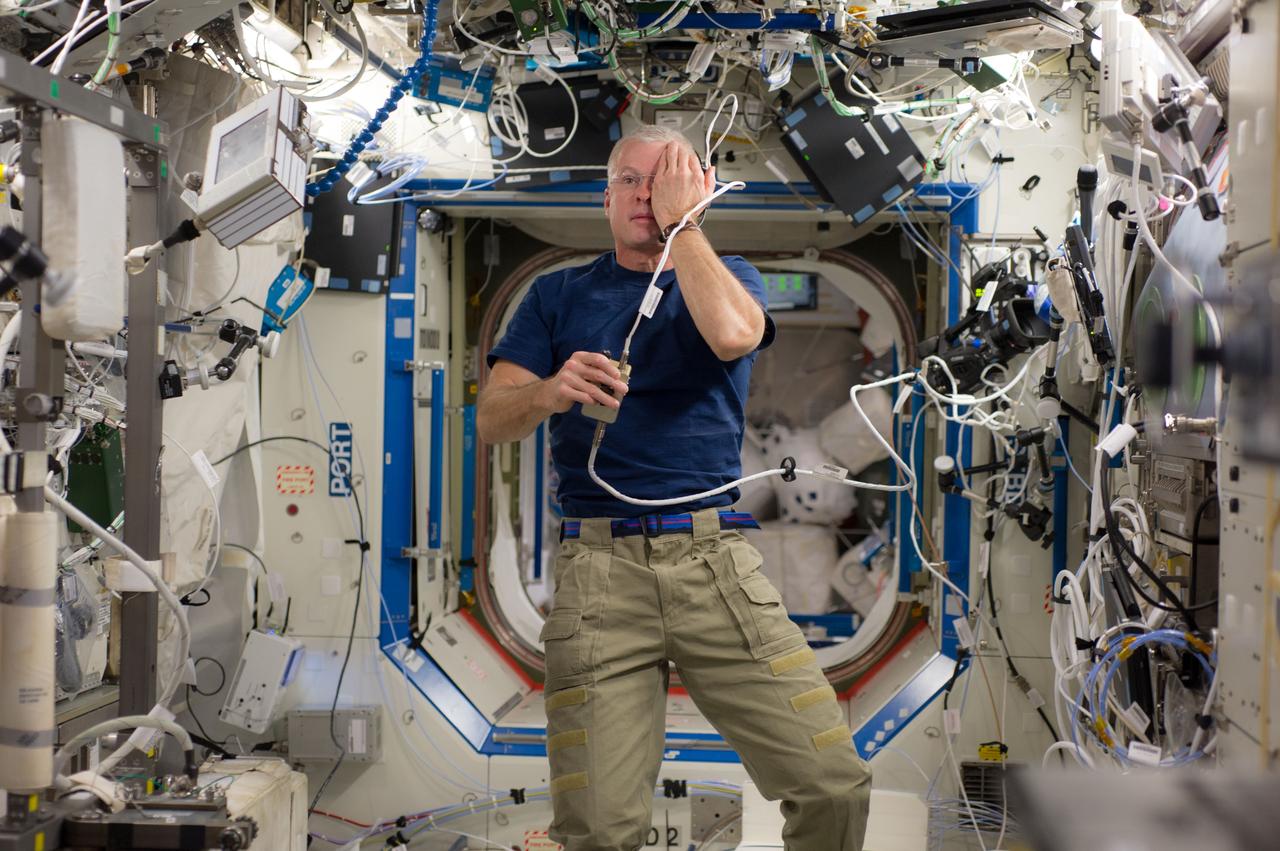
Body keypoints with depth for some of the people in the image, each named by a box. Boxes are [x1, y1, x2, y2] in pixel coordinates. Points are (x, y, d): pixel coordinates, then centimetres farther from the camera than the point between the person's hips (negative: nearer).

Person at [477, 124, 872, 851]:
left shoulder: (730, 275, 16)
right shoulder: (560, 294, 17)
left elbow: (731, 333, -10)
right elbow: (492, 419, 7)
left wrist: (681, 218, 1)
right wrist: (552, 391, -15)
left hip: (717, 559, 0)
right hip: (599, 568, 0)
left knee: (835, 783, -7)